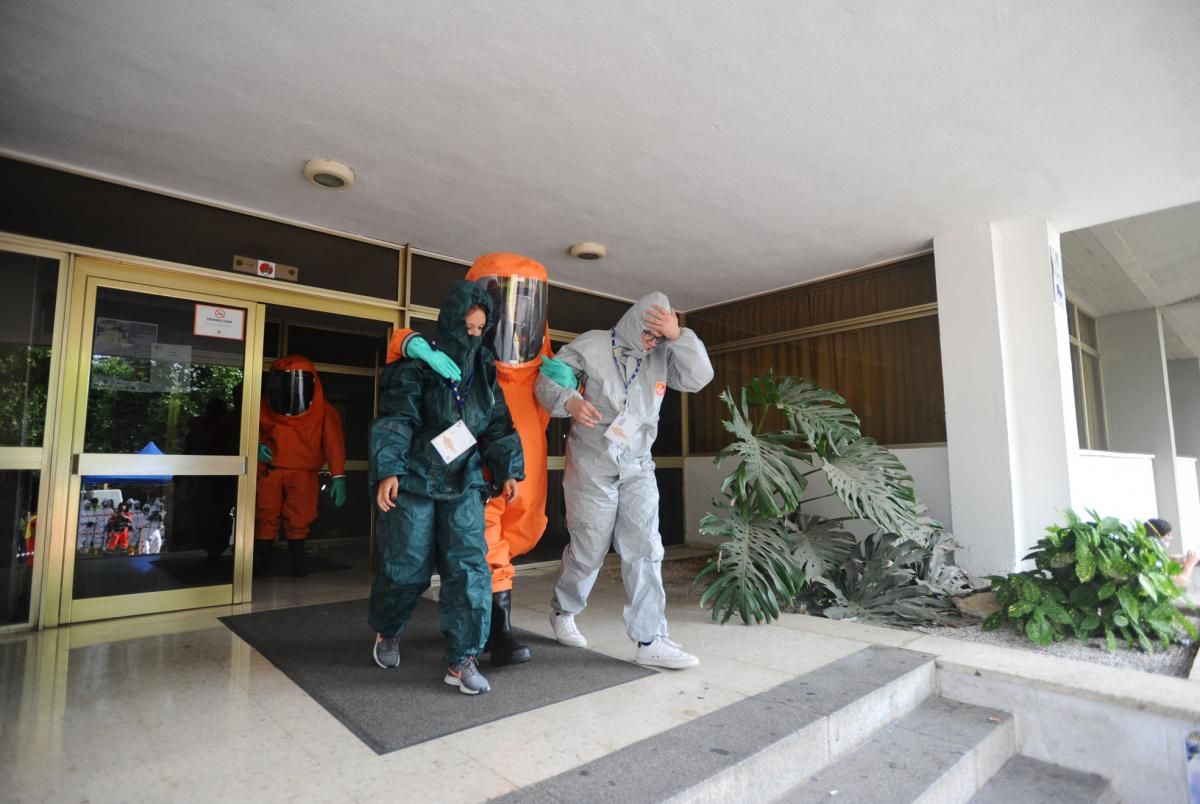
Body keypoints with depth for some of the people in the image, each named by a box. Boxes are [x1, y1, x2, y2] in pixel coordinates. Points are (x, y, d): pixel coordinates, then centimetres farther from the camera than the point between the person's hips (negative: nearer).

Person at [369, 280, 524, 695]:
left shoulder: (484, 371, 10)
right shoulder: (418, 363, -4)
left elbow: (498, 426, 11)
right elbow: (395, 420, -12)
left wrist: (507, 470, 2)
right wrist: (387, 470, -22)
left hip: (464, 484, 4)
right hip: (415, 480, -3)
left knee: (470, 566, -7)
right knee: (408, 567, 5)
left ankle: (462, 660, 3)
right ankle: (387, 632, 36)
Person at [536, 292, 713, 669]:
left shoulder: (662, 356, 4)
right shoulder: (591, 345, -7)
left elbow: (700, 377, -7)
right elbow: (547, 381, -8)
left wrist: (679, 336, -17)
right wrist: (570, 402, -29)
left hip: (638, 468, 4)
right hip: (593, 467, -4)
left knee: (644, 550, -1)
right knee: (588, 550, 7)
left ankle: (650, 640, 5)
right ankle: (563, 612, 35)